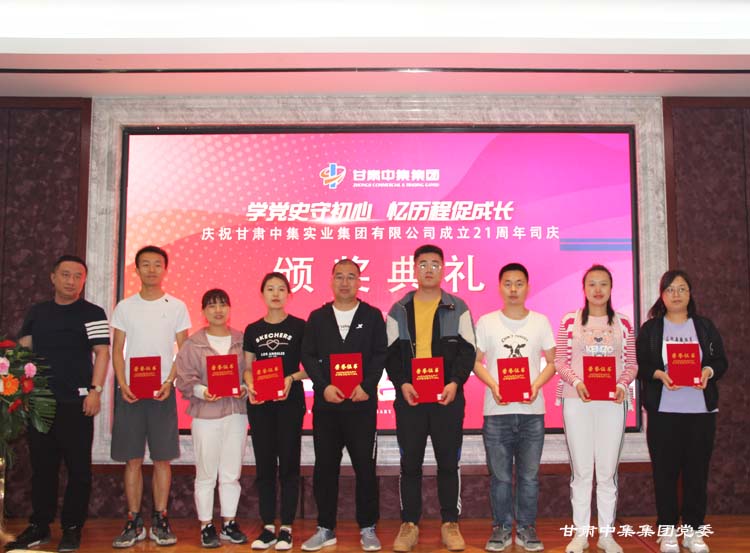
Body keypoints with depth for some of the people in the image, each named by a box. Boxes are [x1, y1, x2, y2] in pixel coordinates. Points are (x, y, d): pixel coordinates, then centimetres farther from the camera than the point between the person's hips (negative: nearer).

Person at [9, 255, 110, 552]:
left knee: (78, 468, 1)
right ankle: (39, 527, 22)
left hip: (76, 402, -4)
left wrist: (95, 390, -14)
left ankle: (72, 528, 12)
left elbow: (101, 353, -5)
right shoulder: (36, 312, 13)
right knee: (42, 466, 11)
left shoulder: (92, 313, 0)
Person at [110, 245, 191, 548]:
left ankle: (160, 520, 12)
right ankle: (134, 523, 14)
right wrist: (123, 385, -7)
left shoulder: (177, 306, 5)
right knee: (132, 459, 4)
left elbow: (183, 351, 3)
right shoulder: (124, 307, 8)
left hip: (163, 392, -1)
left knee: (162, 458, 2)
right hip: (129, 392, 1)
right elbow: (117, 351, 7)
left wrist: (169, 382, -11)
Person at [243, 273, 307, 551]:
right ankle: (268, 527, 15)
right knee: (264, 465, 7)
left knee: (288, 464, 1)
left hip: (290, 401, -3)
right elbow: (248, 368, 10)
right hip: (260, 403, 3)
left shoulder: (299, 327, 0)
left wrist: (292, 378, -19)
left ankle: (286, 528, 10)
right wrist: (251, 386, -9)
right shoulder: (253, 330, 10)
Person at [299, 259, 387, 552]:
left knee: (365, 466, 2)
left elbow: (380, 354, -1)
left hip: (361, 403, -2)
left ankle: (367, 529, 15)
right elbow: (308, 356, 3)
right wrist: (324, 386, -11)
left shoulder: (372, 315, 5)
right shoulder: (317, 317, 9)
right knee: (324, 467, 7)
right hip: (325, 403, 2)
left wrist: (366, 386, -14)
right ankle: (325, 528, 19)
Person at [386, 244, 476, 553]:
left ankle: (450, 523, 18)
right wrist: (401, 384, -11)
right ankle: (409, 524, 17)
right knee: (410, 463, 6)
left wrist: (455, 382, -13)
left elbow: (467, 351, 2)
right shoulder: (398, 311, 8)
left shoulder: (458, 308, 6)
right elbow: (391, 354, 5)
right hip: (409, 398, 1)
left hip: (448, 397, -1)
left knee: (448, 463, 6)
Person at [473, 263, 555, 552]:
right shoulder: (486, 322, 4)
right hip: (496, 411, -1)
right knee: (500, 475, 4)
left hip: (532, 410, 1)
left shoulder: (540, 321, 6)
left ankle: (526, 528, 20)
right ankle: (502, 528, 19)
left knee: (529, 475, 6)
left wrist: (536, 386, -8)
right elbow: (476, 362, 6)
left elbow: (551, 362, 9)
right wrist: (493, 387, -11)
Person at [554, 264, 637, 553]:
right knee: (581, 469, 4)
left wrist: (622, 384, -11)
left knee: (608, 470, 5)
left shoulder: (623, 323, 8)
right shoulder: (570, 321, 3)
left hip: (612, 402, 1)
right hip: (577, 401, -1)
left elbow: (631, 364, 9)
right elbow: (560, 361, 2)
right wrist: (576, 381, -15)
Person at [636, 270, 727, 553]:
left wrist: (708, 371, -14)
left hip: (701, 410, 2)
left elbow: (721, 361, 7)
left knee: (697, 471, 5)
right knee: (665, 471, 3)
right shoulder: (650, 328, 4)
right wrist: (659, 374, -19)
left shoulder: (705, 326, 10)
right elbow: (639, 365, -1)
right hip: (663, 411, -1)